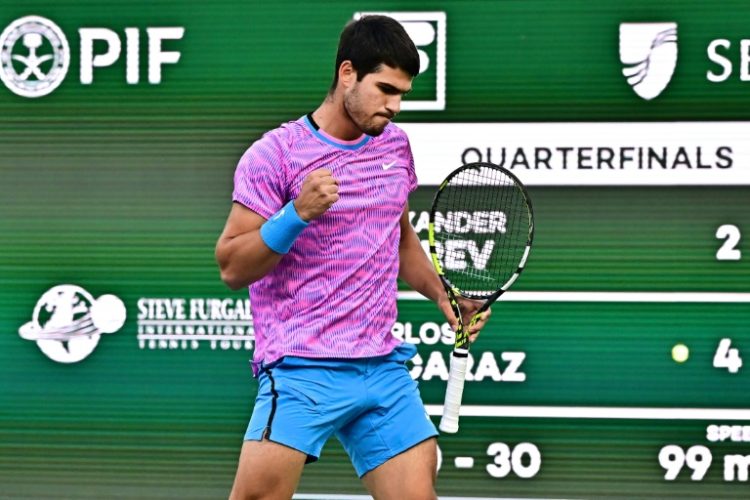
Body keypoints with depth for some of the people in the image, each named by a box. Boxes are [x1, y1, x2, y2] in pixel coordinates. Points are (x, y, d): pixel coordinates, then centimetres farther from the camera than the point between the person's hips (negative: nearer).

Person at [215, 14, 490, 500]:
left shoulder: (394, 142, 14)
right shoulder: (274, 154, -5)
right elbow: (232, 267, -8)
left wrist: (443, 294, 13)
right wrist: (298, 214, -21)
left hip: (385, 368, 6)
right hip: (301, 370, -6)